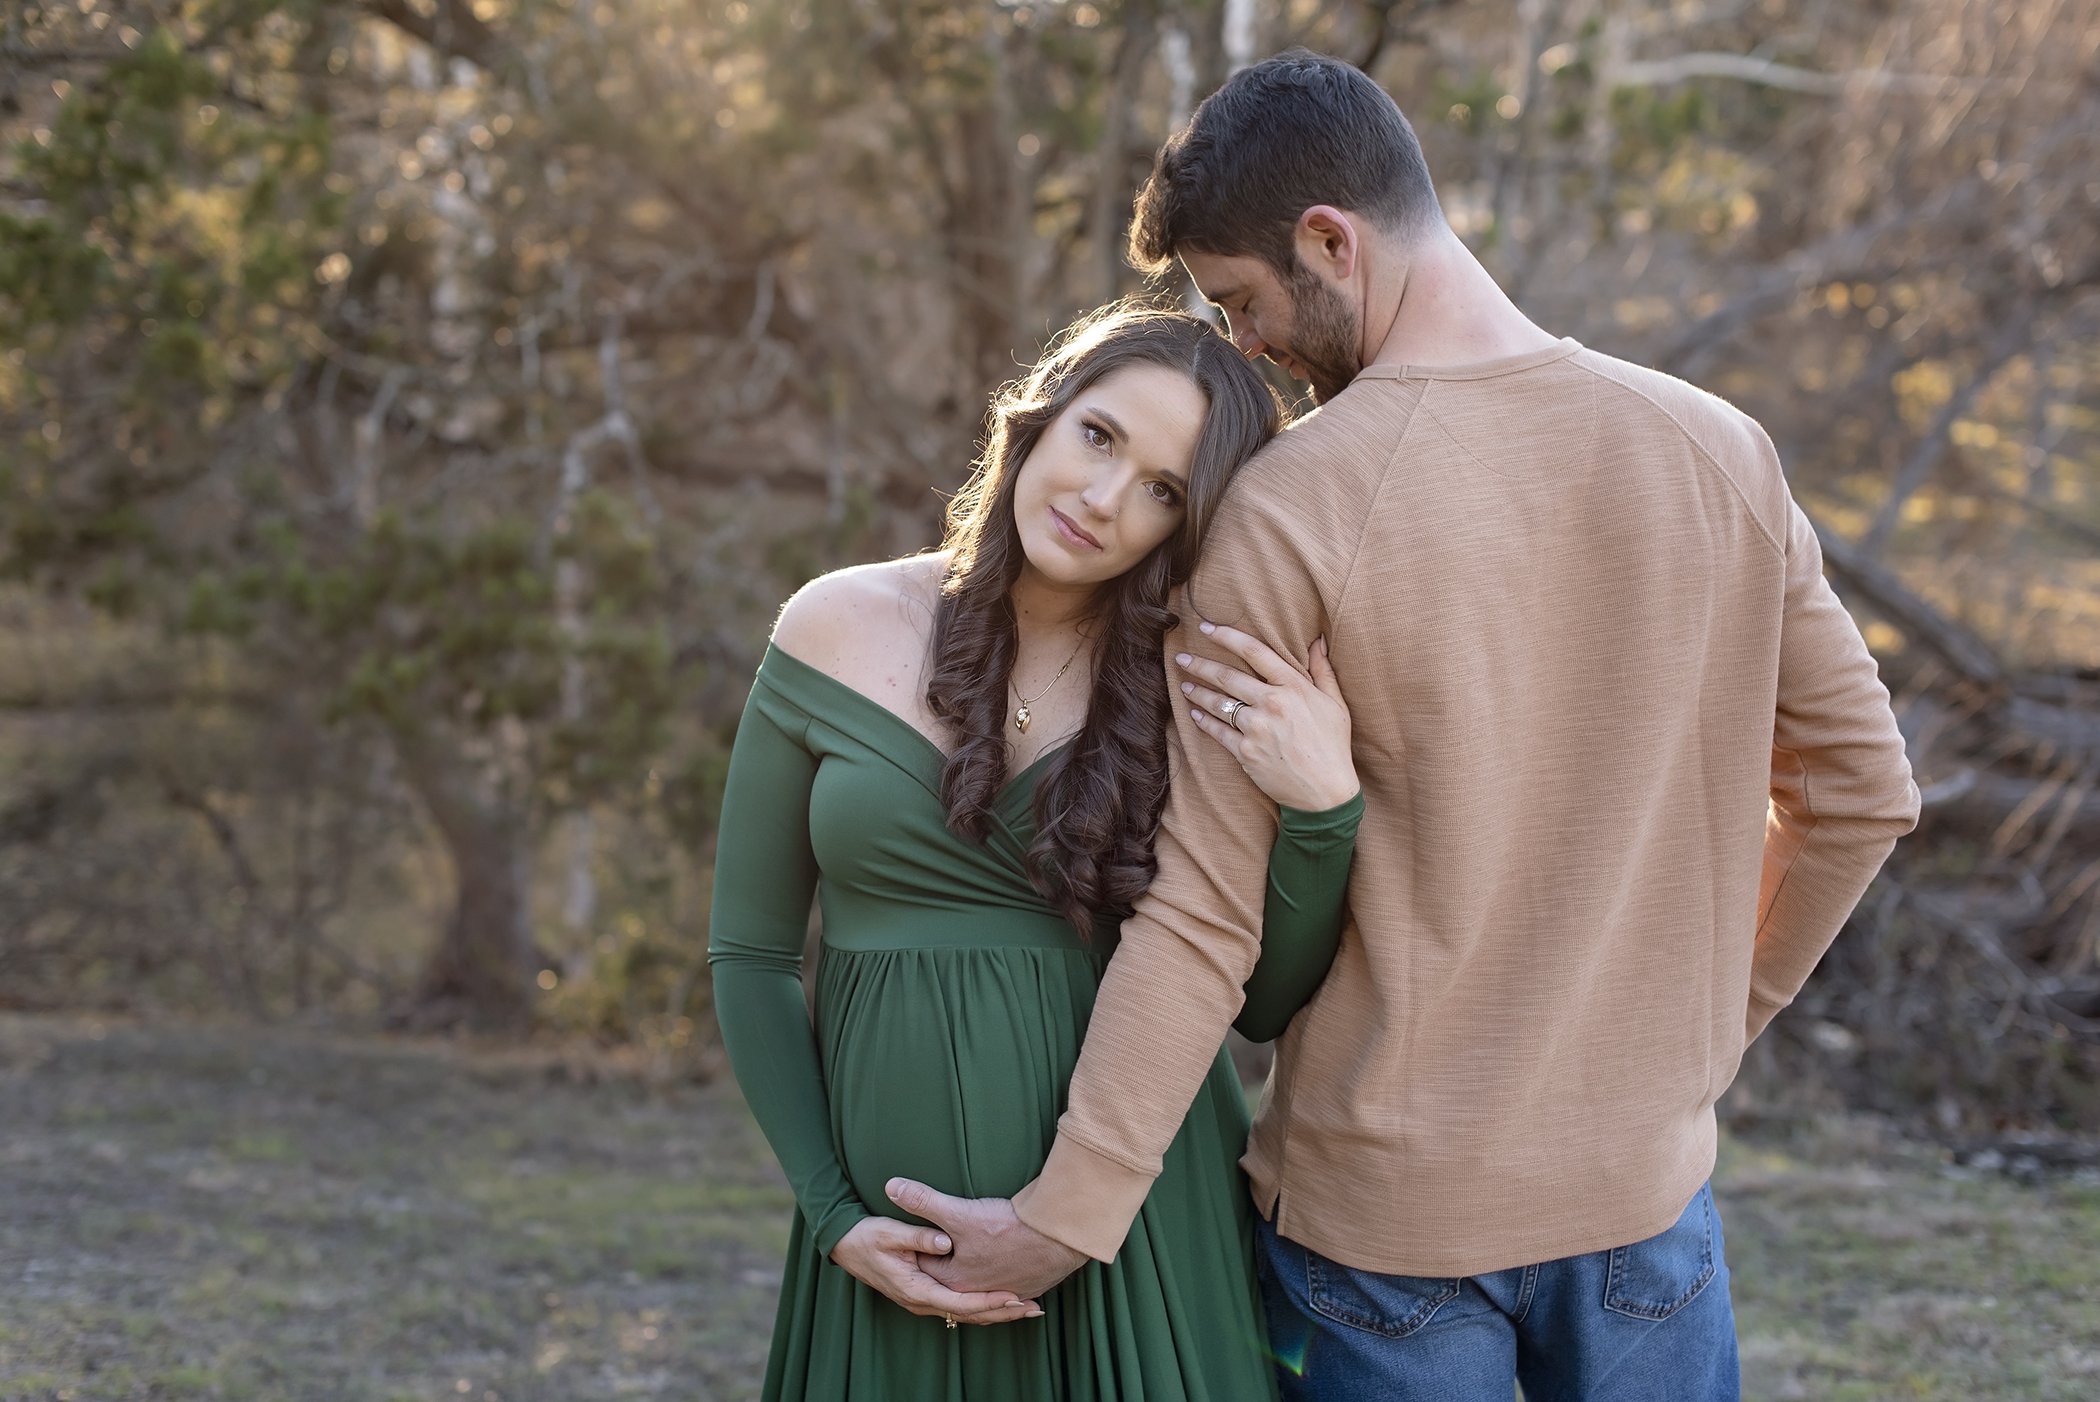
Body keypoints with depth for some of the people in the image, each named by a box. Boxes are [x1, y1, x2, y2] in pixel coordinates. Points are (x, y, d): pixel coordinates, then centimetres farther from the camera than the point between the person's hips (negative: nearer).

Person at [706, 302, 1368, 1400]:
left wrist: (1323, 811, -19)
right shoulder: (838, 630, -3)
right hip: (905, 1248, 1)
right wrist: (836, 1220, -4)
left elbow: (1263, 1004, -3)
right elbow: (750, 952, 3)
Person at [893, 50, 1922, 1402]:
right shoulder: (1719, 454, -3)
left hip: (1386, 1206, -3)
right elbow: (1861, 791, 5)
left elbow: (1204, 917, -16)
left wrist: (1066, 1217, -10)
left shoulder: (1287, 511, -16)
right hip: (1645, 1182, 4)